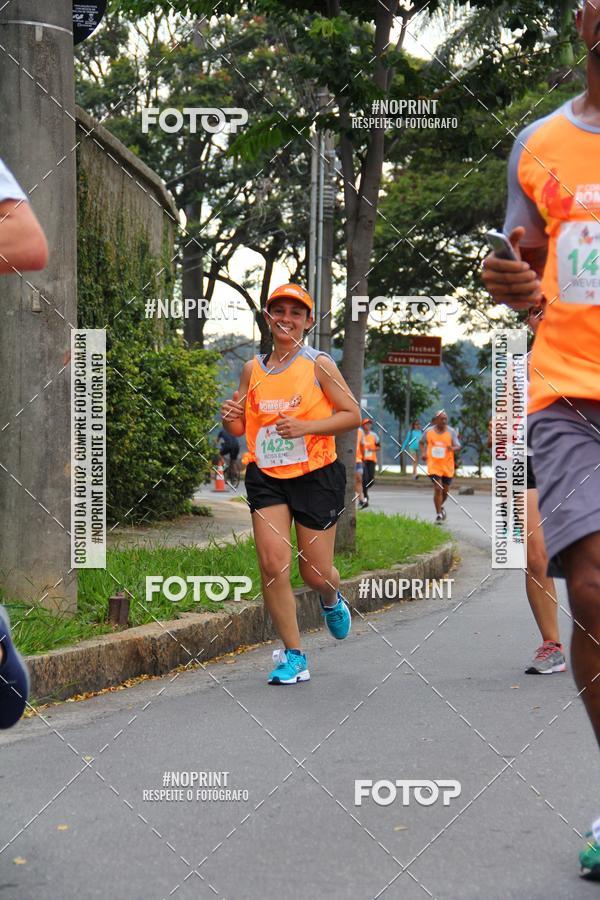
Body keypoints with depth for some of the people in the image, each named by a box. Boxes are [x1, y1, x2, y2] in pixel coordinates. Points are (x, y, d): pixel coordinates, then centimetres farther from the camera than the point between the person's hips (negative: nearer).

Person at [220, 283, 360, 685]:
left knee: (316, 573, 1)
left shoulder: (318, 363, -2)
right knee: (272, 563, -11)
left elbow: (352, 414, -4)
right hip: (266, 475, 3)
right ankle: (294, 656, 1)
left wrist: (305, 427, -17)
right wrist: (230, 419, -7)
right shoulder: (253, 368, 9)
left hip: (316, 474, -3)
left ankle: (332, 602, 40)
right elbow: (240, 428, 17)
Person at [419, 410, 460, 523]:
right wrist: (423, 453, -1)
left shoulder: (451, 432, -2)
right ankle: (438, 514, -4)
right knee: (438, 489, -12)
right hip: (434, 464, -1)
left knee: (445, 490, 11)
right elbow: (421, 442, 17)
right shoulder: (428, 431, 0)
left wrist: (453, 448, -31)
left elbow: (457, 446, -8)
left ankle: (440, 506, 41)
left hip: (447, 466, 2)